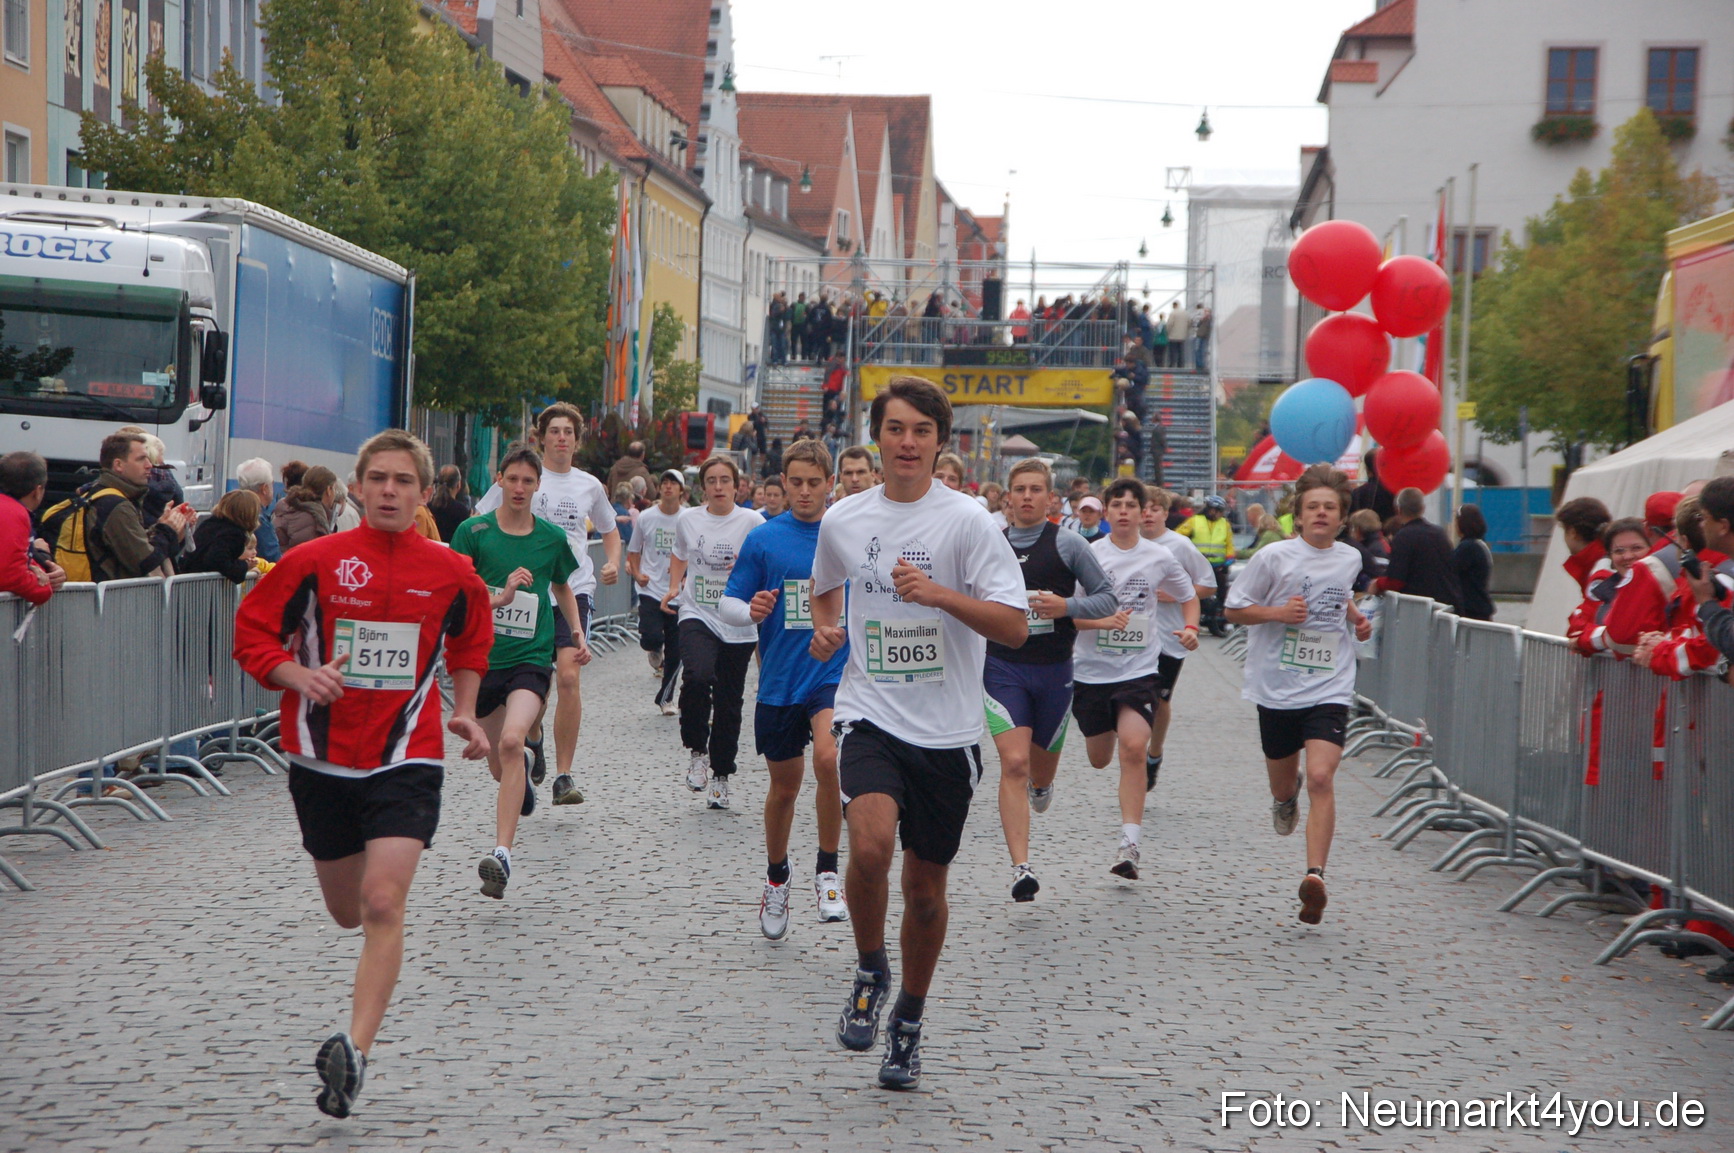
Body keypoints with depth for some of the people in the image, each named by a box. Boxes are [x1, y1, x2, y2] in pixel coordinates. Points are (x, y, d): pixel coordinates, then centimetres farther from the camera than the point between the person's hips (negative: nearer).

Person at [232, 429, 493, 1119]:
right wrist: (298, 675, -17)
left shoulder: (451, 573, 0)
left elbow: (471, 642, 21)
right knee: (348, 912, 12)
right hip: (323, 758, 1)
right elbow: (251, 635, 1)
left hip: (406, 758, -1)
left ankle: (355, 1051, -20)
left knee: (382, 905, -17)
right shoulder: (314, 562, -4)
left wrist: (464, 714, 12)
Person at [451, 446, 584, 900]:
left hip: (532, 658, -1)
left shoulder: (553, 537, 3)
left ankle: (502, 854, -32)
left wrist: (577, 633, 11)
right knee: (500, 767, 14)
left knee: (511, 741, -27)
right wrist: (500, 597, -21)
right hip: (483, 656, 1)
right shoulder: (473, 532, -3)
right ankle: (525, 765, 55)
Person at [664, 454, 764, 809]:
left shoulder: (752, 522, -4)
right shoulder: (687, 520, 4)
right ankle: (697, 750, -7)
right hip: (697, 617, 0)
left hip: (739, 625, 0)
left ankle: (720, 776, 22)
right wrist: (674, 587, 7)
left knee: (728, 705, 5)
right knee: (697, 676, -28)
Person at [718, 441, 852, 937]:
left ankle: (827, 870, -9)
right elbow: (727, 603, 1)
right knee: (784, 787, 12)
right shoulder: (763, 538, 0)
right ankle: (776, 877, 38)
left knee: (828, 759, -27)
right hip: (779, 680, 1)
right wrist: (751, 611, -19)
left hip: (835, 672, -1)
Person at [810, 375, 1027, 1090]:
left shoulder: (967, 520, -6)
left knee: (926, 886, 8)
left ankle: (908, 1022, 30)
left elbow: (1014, 627, -10)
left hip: (947, 730, -1)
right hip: (870, 715, 1)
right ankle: (870, 971, 2)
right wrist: (826, 627, 6)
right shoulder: (842, 521, 5)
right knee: (870, 844, -26)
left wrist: (940, 594, -23)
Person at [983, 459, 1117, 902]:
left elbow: (1107, 598, -2)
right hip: (1002, 668, 0)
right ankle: (1021, 867, -18)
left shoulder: (1067, 543, -3)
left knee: (1041, 763, 15)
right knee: (1014, 763, -15)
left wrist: (1066, 607, -16)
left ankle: (1041, 785, 56)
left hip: (1054, 669, 0)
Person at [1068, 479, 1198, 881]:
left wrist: (1190, 628, -1)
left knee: (1133, 747, -20)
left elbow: (1188, 597, 18)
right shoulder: (1088, 555, -2)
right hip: (1092, 669, 1)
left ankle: (1130, 844, -20)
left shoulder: (1160, 558, 2)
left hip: (1140, 670, -1)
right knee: (1099, 758, 12)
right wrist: (1103, 621, -22)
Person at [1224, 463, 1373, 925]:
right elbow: (1234, 609, -1)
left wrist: (1356, 618, 8)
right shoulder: (1274, 557, -7)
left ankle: (1315, 875, -21)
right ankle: (1286, 798, 53)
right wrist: (1277, 612, -17)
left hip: (1329, 690, 1)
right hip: (1277, 687, -1)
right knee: (1282, 784, 14)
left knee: (1321, 779, -18)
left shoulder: (1350, 558, 6)